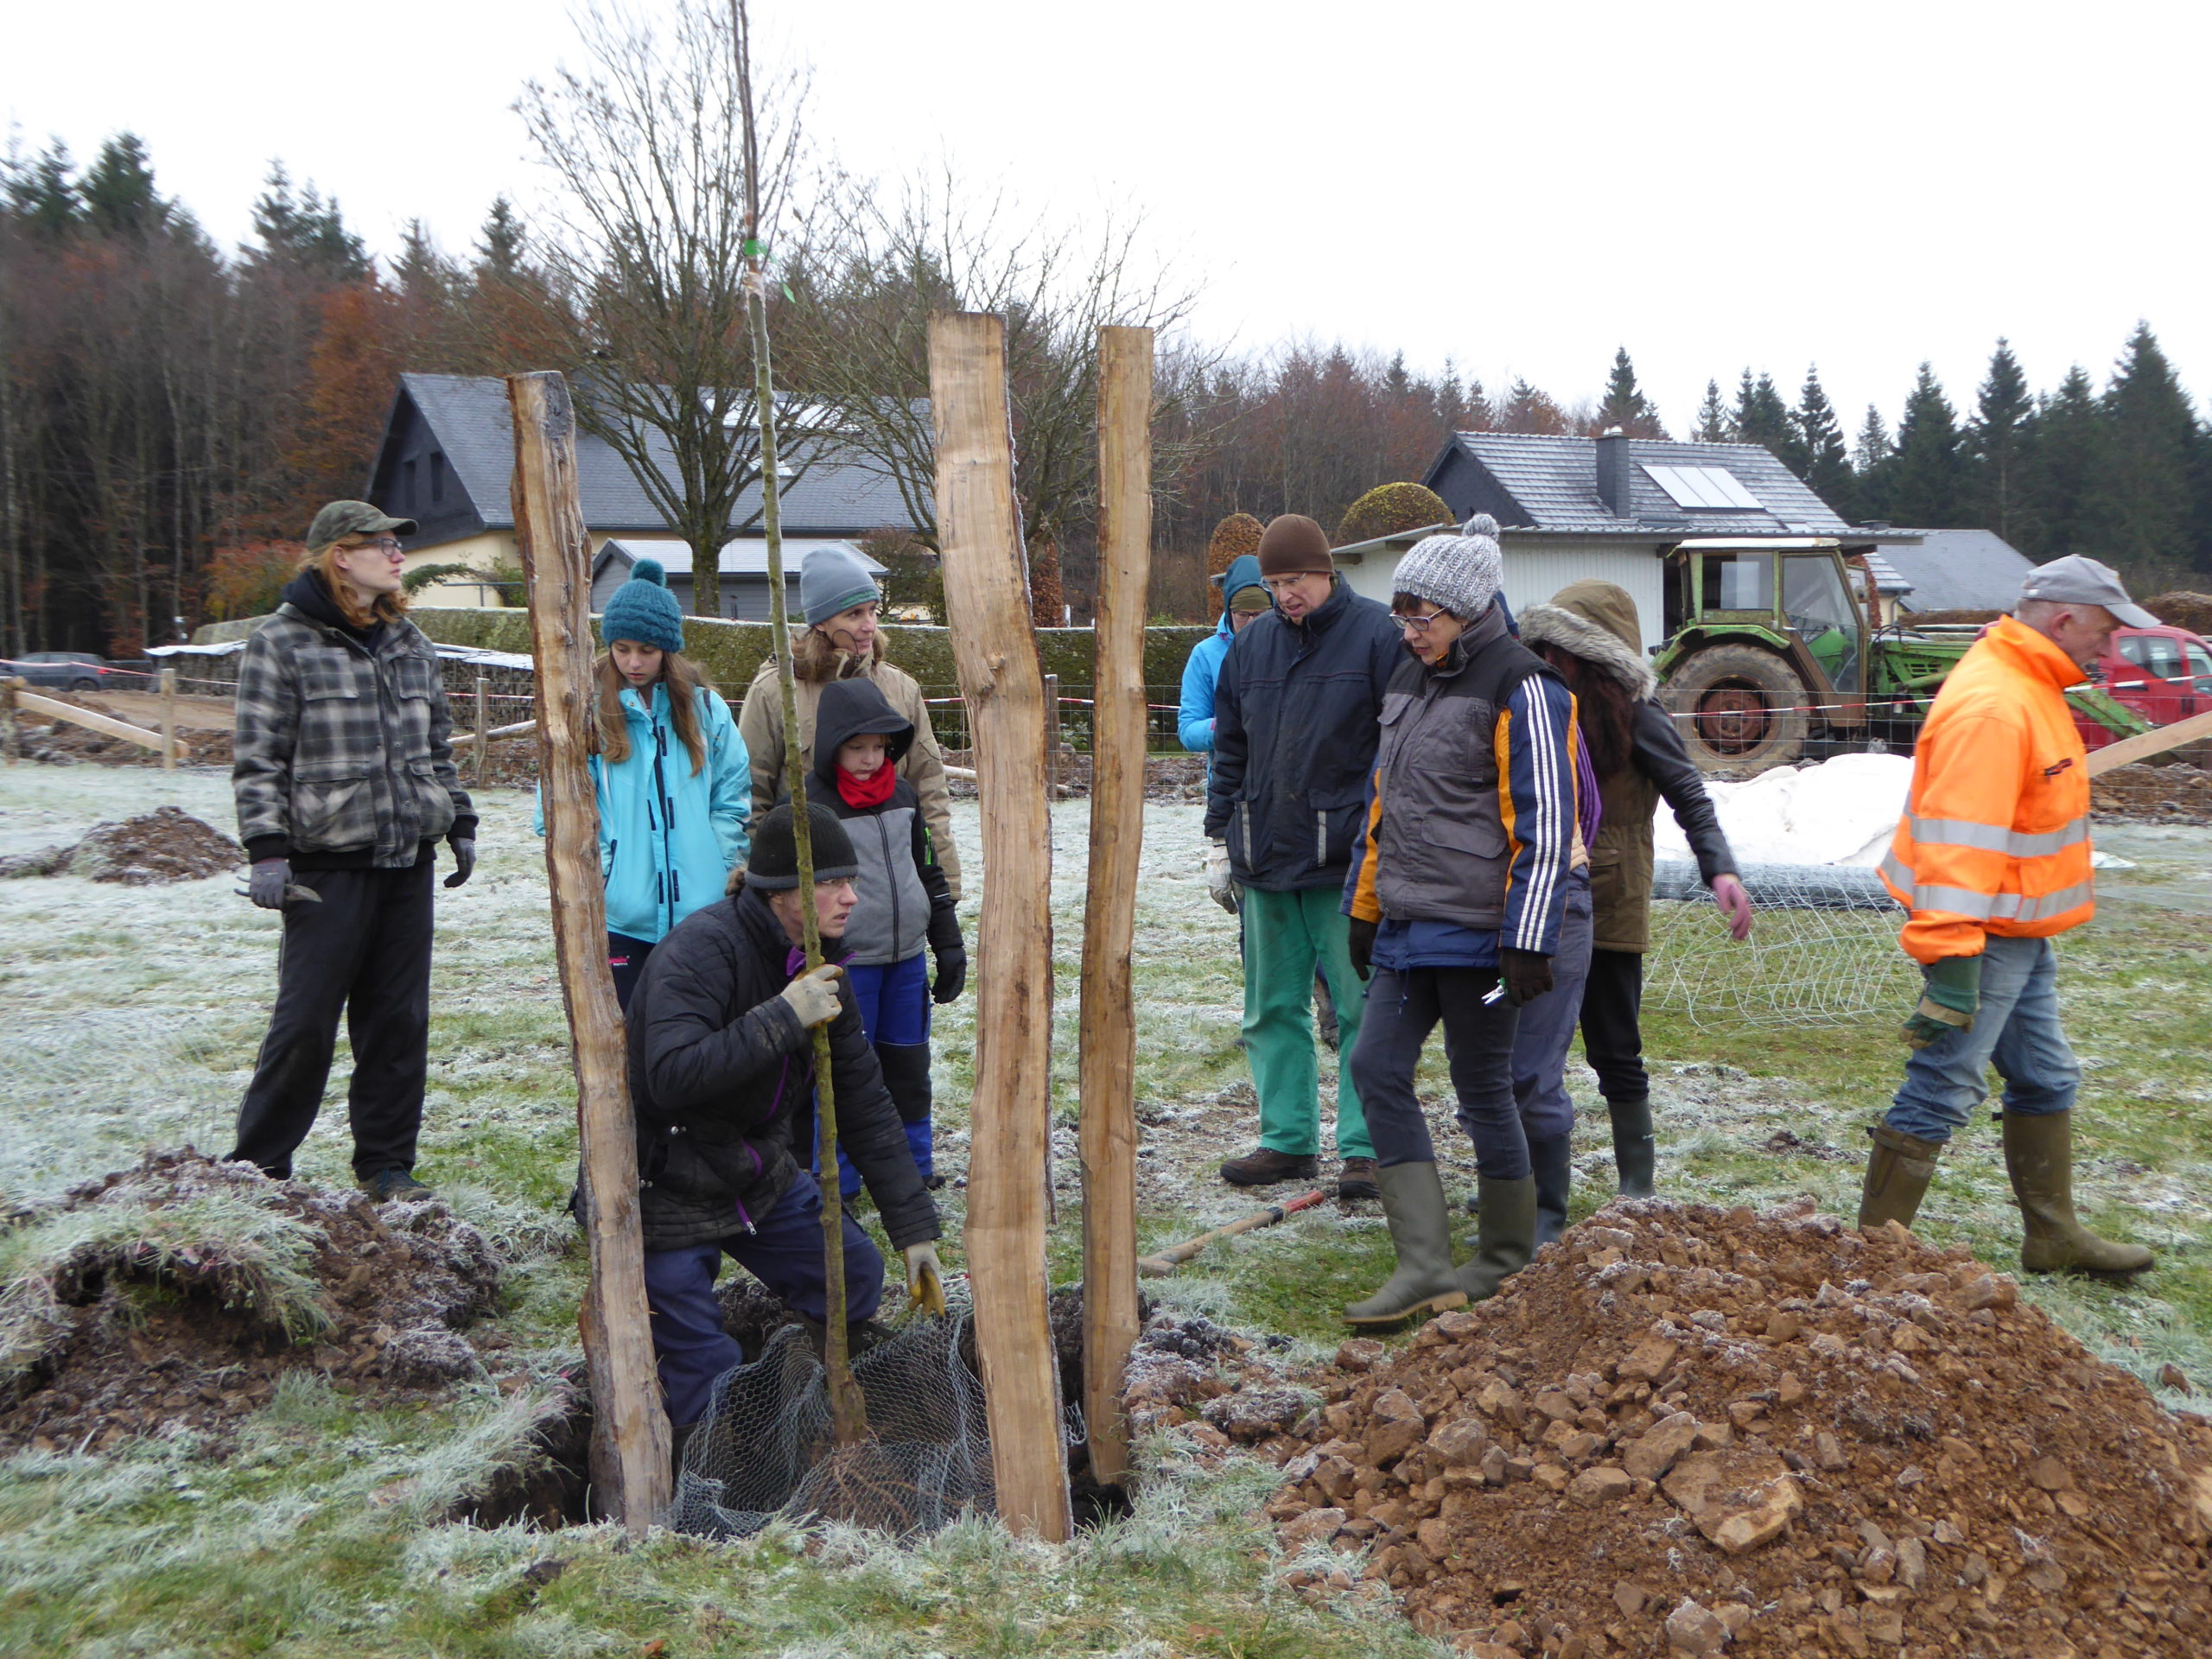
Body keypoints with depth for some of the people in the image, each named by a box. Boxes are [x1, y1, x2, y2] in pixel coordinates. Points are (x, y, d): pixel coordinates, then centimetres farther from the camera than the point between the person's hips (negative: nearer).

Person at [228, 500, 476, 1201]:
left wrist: (460, 823, 16)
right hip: (328, 864, -5)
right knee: (306, 1019, -2)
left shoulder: (409, 643, 13)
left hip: (408, 862, 6)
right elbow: (257, 758, -7)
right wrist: (265, 851, -13)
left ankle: (386, 1162, 19)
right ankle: (257, 1163, 13)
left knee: (400, 1019, 8)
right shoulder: (281, 642, -5)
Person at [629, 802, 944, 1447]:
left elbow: (863, 1099, 3)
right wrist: (782, 1019, -38)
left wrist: (912, 1223, 2)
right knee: (709, 1378, -6)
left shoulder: (817, 968, 0)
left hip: (761, 1173, 8)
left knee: (856, 1278, 4)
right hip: (669, 1192, -8)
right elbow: (671, 1075, -38)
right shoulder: (703, 948, -25)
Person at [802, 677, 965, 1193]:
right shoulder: (810, 806, -9)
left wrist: (948, 944, 15)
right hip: (847, 964, -5)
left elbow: (929, 872, 17)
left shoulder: (903, 795, 8)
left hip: (908, 959, 6)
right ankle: (837, 1185, 12)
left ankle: (914, 1167, 28)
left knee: (909, 1068, 14)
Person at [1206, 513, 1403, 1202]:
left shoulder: (1374, 635, -4)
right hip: (1264, 860, 6)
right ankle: (1287, 1139, 20)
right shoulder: (1252, 644, 12)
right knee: (1273, 1008, 10)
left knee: (1360, 1009, -1)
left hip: (1348, 860, -5)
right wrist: (1222, 832, 15)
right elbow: (1229, 749, 19)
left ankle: (1364, 1147, 7)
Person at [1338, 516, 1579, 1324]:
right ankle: (1425, 1265, 3)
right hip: (1407, 927, 8)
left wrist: (1527, 944, -18)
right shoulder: (1410, 681, 15)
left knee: (1482, 1090, 2)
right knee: (1377, 1068, 0)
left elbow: (1545, 827, -15)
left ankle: (1508, 1262, 20)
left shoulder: (1521, 689, -11)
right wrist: (1365, 906, 21)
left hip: (1476, 932, -8)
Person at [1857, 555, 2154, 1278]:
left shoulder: (2029, 688, 10)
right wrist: (1950, 961, -34)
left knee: (2047, 1081, 20)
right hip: (1983, 934, -11)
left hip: (2023, 931, 11)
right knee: (1942, 1091, -4)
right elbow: (1960, 842, -31)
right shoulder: (1992, 707, -24)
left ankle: (2054, 1236, 34)